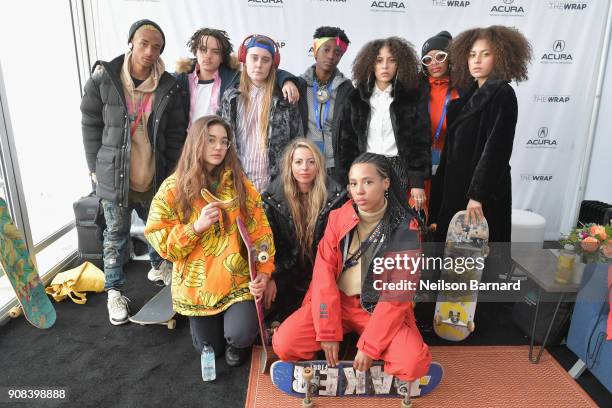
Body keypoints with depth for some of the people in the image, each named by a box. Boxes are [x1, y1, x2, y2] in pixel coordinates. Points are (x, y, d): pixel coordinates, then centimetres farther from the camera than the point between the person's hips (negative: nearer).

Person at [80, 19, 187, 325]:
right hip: (114, 176, -2)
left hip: (154, 176, 2)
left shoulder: (168, 87, -4)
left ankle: (158, 266, 48)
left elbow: (175, 133, 2)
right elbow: (91, 126, -2)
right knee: (116, 235, 10)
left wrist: (171, 172, -1)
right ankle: (114, 291, 27)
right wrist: (96, 168, -3)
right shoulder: (103, 79, -9)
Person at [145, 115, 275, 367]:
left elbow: (260, 231, -4)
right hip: (197, 286, 1)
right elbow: (160, 241, -8)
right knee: (209, 348, 14)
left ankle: (236, 342, 18)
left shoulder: (241, 185, -4)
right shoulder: (173, 188, -7)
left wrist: (264, 272, -15)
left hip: (238, 281, 0)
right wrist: (196, 227, -24)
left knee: (240, 336, -20)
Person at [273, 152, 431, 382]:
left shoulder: (405, 228, -11)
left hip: (381, 308, -1)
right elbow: (324, 273, -8)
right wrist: (328, 333, -14)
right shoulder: (338, 218, -3)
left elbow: (398, 293, -13)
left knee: (414, 363, -25)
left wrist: (369, 347, -17)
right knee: (284, 344, -17)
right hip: (336, 301, 2)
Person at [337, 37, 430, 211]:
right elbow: (346, 142, 6)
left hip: (400, 171, -1)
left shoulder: (411, 98, 4)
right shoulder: (356, 98, 8)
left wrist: (418, 182, -6)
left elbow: (421, 142, 1)